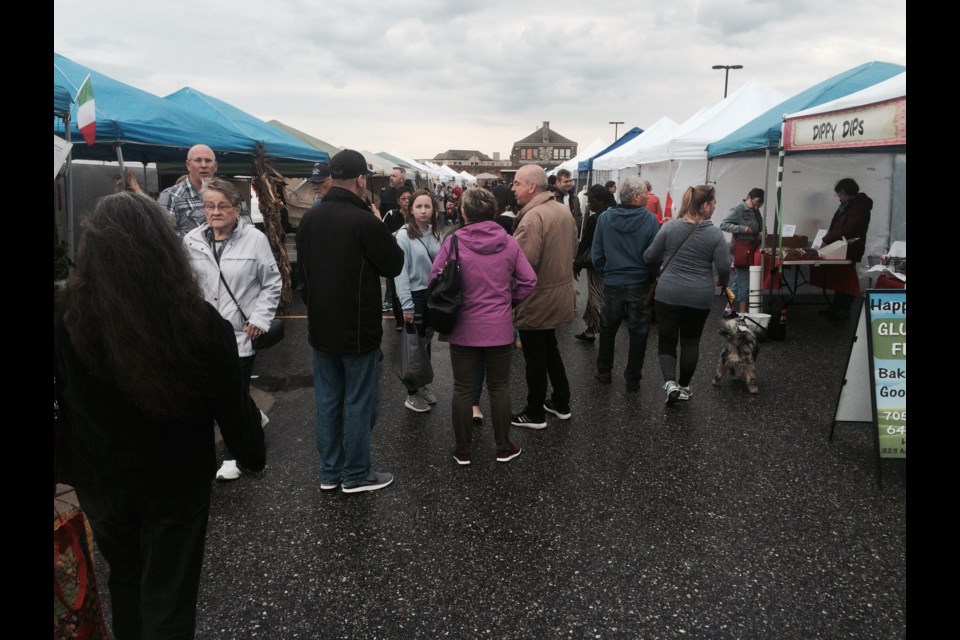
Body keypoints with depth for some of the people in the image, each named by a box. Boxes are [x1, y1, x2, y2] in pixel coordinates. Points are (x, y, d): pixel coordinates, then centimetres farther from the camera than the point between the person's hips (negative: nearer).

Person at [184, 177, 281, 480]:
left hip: (242, 331, -4)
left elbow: (272, 283, -2)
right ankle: (255, 420, 44)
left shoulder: (255, 239, -8)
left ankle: (235, 455, 20)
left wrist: (259, 318, -8)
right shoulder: (192, 241, 2)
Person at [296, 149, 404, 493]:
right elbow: (394, 265, -7)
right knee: (359, 402, 6)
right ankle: (356, 474, 16)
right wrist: (379, 229, 4)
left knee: (327, 399, 14)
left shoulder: (310, 219, 1)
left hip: (321, 326, 6)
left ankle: (330, 472, 25)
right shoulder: (365, 221, -20)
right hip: (358, 327, -6)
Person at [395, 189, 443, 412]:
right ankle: (412, 395, 16)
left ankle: (423, 385, 32)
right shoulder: (404, 235, -13)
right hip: (414, 295, -5)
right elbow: (401, 272, -15)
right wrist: (407, 305, -16)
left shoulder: (434, 233, 3)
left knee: (426, 342, 16)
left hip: (432, 294, 5)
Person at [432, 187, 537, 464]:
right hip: (500, 328, 1)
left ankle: (462, 450, 20)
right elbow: (529, 280, -4)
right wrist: (510, 300, 10)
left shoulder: (453, 243, -11)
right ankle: (503, 447, 24)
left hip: (463, 329, -1)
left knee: (463, 390, 10)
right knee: (499, 388, 14)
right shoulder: (509, 243, -5)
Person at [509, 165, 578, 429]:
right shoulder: (564, 210, 6)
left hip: (537, 299, -9)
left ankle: (535, 413, 19)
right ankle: (561, 403, 34)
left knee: (535, 358, 5)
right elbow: (572, 249, 16)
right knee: (549, 349, 23)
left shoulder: (533, 217, -25)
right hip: (559, 294, 9)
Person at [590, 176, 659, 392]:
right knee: (638, 333, 11)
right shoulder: (650, 219, -12)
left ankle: (604, 370, 30)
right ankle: (633, 378, 18)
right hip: (639, 285, -2)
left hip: (612, 284, 2)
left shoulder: (605, 218, -6)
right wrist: (653, 278, 5)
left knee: (607, 329, 20)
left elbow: (596, 253, -2)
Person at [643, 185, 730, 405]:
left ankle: (670, 382, -12)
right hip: (700, 297, 0)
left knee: (667, 341, 9)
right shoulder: (715, 234, -8)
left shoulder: (669, 226, -5)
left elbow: (649, 257, -1)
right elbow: (723, 268, -7)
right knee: (691, 342, 17)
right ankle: (684, 387, 26)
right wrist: (723, 283, 15)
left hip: (668, 293, 0)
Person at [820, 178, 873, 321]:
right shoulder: (847, 204, 12)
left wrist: (827, 239, -20)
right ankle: (837, 307, 21)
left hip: (850, 251, -9)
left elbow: (848, 230, -26)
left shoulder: (859, 207, -19)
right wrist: (829, 236, 1)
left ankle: (844, 310, 6)